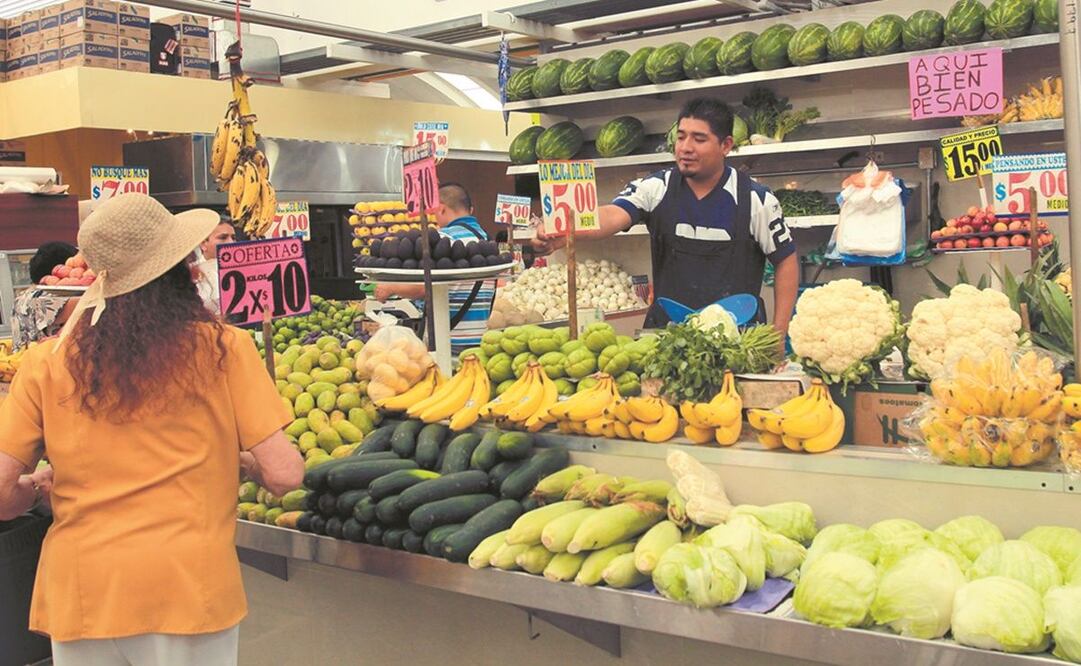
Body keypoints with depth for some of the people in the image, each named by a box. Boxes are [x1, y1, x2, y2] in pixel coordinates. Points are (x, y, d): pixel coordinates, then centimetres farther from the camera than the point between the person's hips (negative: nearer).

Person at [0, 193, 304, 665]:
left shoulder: (48, 362, -3)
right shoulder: (224, 348, -7)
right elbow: (283, 475, -8)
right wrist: (245, 462, 13)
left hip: (80, 596, 2)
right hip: (189, 589, -1)